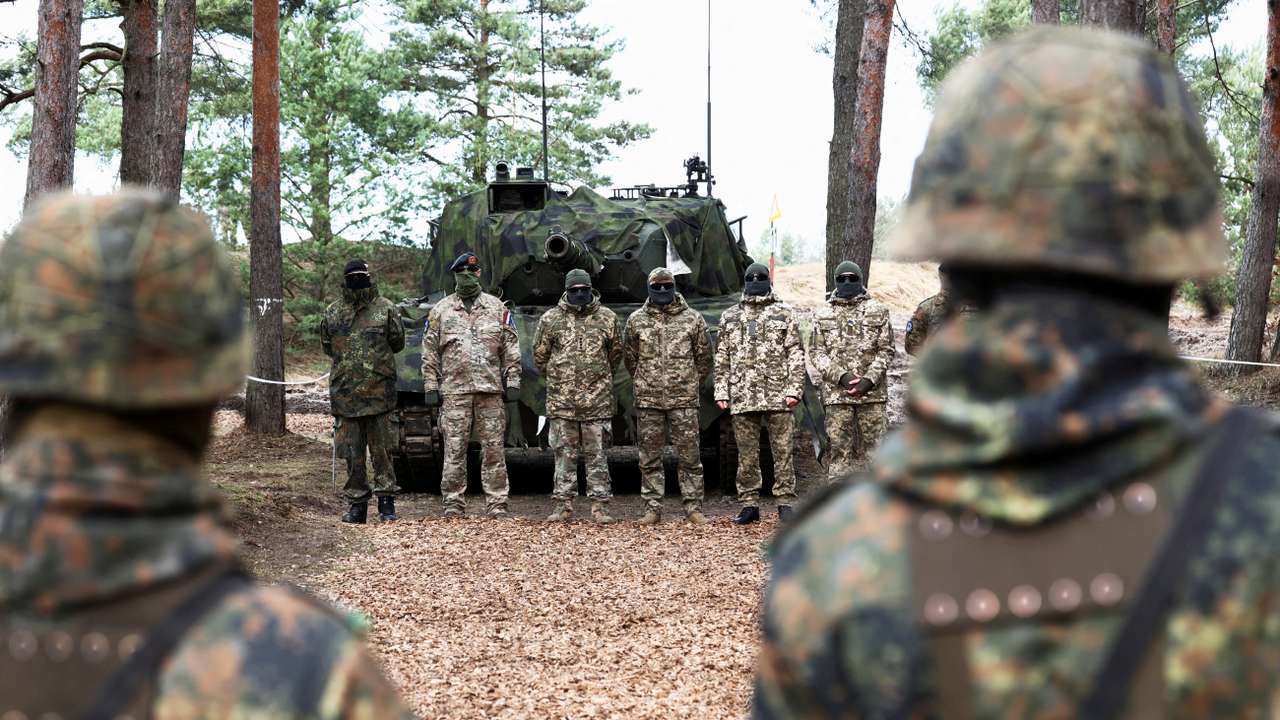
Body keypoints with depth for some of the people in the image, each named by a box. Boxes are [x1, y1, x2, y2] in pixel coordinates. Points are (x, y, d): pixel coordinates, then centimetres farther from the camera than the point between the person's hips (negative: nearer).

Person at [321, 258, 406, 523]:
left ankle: (386, 501, 6)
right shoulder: (332, 313, 9)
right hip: (344, 391, 2)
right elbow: (327, 347, 18)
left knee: (380, 449, 0)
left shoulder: (385, 309, 3)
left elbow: (397, 343, 10)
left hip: (378, 391, -2)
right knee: (352, 453, 5)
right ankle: (357, 503, 12)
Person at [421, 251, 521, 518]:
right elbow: (430, 353, 8)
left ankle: (497, 505, 4)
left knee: (494, 449, 0)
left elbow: (511, 350, 9)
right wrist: (431, 387, 1)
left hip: (491, 389, 1)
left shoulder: (497, 308, 10)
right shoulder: (440, 311, 9)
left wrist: (512, 383, 1)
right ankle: (453, 504, 6)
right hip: (454, 391, 0)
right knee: (454, 450, -1)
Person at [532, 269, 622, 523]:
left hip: (597, 399, 0)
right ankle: (564, 504, 10)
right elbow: (540, 355, 12)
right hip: (561, 399, 0)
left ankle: (600, 505, 6)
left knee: (596, 454, 2)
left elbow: (615, 353, 17)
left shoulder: (607, 318, 5)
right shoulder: (551, 319, 3)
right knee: (564, 453, 4)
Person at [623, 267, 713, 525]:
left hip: (684, 399, -1)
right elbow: (629, 357, 14)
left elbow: (704, 357, 10)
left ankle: (693, 507, 5)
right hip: (648, 399, 1)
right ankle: (652, 508, 11)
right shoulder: (636, 320, 5)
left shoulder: (692, 319, 3)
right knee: (650, 458, 5)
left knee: (689, 455, 0)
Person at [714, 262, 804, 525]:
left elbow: (796, 355, 2)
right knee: (747, 455, 5)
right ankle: (749, 504, 11)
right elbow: (722, 359, 14)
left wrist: (794, 389, -8)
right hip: (742, 397, 2)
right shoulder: (730, 317, 13)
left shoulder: (785, 313, 7)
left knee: (782, 452, -1)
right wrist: (721, 392, 5)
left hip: (778, 396, -2)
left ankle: (785, 503, 5)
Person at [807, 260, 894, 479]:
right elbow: (816, 352, 4)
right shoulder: (823, 314, 10)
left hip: (872, 392, 0)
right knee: (838, 448, -2)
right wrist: (841, 376, -11)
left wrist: (869, 379, -10)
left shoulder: (878, 311, 8)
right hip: (836, 393, 0)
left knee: (873, 445, 1)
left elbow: (886, 350, 4)